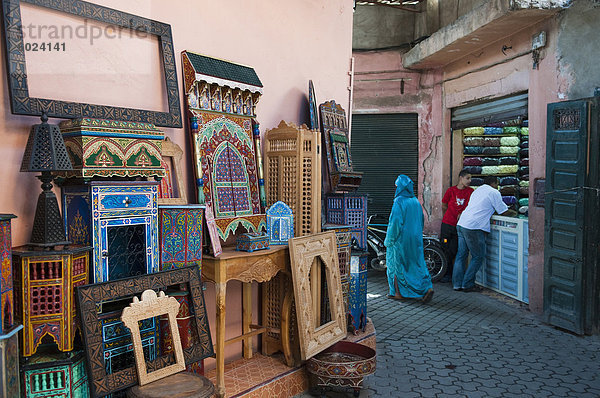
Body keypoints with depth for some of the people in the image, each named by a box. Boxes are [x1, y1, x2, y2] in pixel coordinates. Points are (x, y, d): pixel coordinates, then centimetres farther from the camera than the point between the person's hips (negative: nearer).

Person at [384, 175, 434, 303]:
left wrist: (389, 240, -10)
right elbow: (421, 221, 14)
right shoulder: (416, 201, 7)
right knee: (417, 264, 11)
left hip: (401, 239, -6)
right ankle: (427, 288, 0)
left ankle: (398, 292, 13)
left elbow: (395, 222, -19)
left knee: (396, 264, 7)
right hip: (415, 239, 6)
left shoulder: (399, 202, -16)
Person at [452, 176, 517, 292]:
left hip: (461, 224, 8)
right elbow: (504, 212, 4)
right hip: (474, 227, -8)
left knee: (461, 255, 11)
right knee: (478, 257, 3)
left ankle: (457, 284, 14)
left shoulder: (478, 190, 25)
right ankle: (467, 284, 4)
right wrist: (514, 213, 22)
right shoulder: (494, 192, 0)